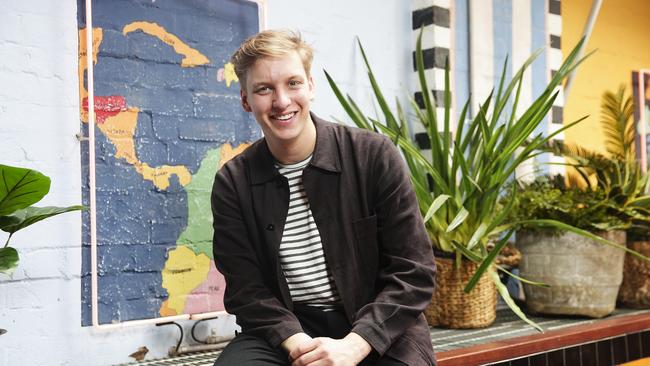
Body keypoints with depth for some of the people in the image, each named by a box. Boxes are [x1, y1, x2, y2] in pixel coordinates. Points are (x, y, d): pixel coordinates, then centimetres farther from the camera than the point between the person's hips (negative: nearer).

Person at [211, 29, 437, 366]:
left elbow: (413, 272, -7)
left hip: (377, 332, 0)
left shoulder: (374, 155, -6)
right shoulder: (232, 184, 0)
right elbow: (247, 289, 0)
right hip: (287, 331, 1)